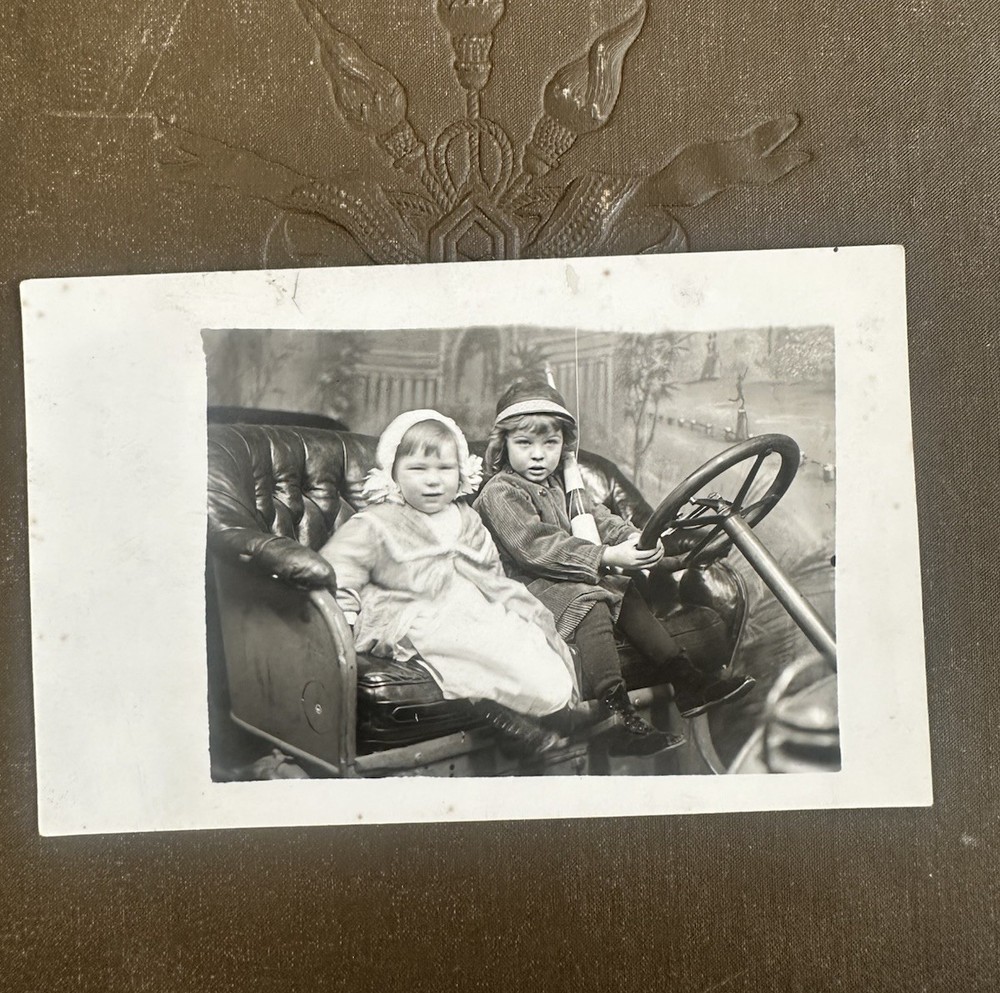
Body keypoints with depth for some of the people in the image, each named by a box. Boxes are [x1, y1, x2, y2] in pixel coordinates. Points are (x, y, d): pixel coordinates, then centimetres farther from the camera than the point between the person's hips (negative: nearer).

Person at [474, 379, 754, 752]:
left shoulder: (561, 482, 15)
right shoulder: (500, 493, -14)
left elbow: (597, 518, 11)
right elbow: (538, 548, -25)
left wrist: (634, 539, -11)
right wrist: (608, 557, -30)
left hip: (571, 575, 9)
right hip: (528, 586, -9)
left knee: (626, 591, -1)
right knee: (589, 602, -29)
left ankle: (687, 680, 4)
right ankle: (619, 715, -32)